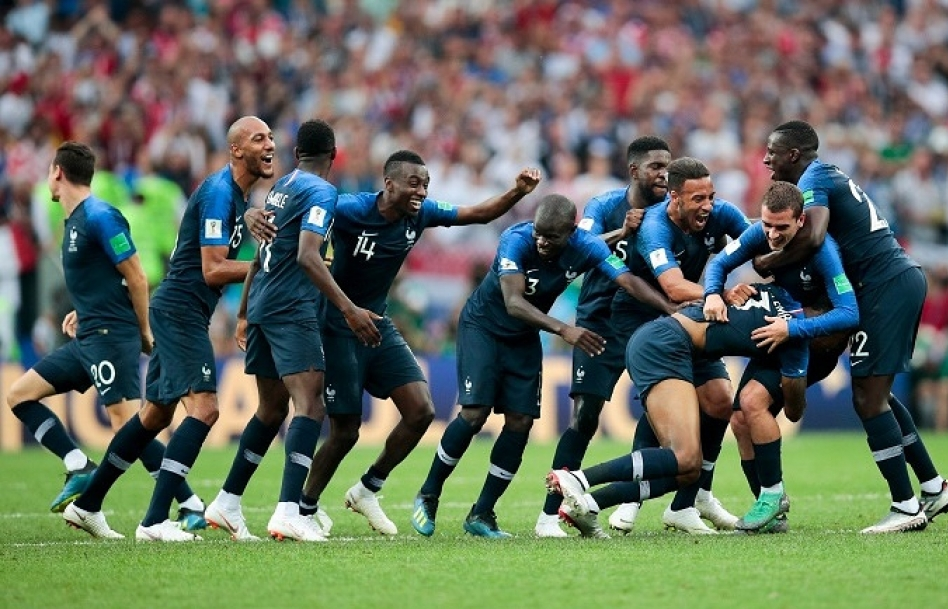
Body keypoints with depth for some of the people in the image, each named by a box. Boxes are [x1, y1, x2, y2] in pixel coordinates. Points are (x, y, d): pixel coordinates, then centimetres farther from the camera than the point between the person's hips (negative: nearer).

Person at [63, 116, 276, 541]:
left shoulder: (236, 195, 15)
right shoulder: (219, 192, -16)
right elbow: (213, 270, -20)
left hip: (177, 314, 10)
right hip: (180, 311, -10)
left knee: (156, 414, 16)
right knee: (203, 408, -18)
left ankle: (87, 503, 25)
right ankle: (155, 521, -22)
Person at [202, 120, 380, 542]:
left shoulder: (280, 187, 18)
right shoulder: (321, 191, -8)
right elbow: (307, 256, -20)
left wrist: (244, 313, 33)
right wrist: (348, 309, -24)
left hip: (262, 305, 9)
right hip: (292, 309, -9)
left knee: (272, 408, 18)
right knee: (310, 405, -14)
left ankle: (227, 503, 22)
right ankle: (288, 511, -27)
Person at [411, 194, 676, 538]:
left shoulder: (586, 248, -19)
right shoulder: (516, 240, -31)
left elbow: (629, 282, -28)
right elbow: (513, 303, -41)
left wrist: (674, 311, -44)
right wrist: (564, 330, -54)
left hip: (523, 339, 5)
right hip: (483, 326, -5)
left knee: (520, 422, -4)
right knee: (475, 414, -17)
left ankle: (481, 515, 6)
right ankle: (428, 496, 2)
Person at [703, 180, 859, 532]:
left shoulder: (821, 249, -30)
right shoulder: (760, 234, -13)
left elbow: (849, 314, -36)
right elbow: (719, 263, -1)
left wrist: (793, 328, -42)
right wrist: (713, 294, -24)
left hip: (815, 342, -7)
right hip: (777, 335, 7)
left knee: (752, 400, -25)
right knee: (743, 423, -3)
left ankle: (773, 493, -11)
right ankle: (771, 510, 9)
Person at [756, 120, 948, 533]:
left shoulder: (812, 180, -8)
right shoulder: (831, 177, 21)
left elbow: (811, 238, -26)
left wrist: (767, 263, -11)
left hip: (885, 285, -10)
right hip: (903, 279, 10)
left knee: (868, 398, -8)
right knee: (876, 394, 18)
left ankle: (906, 507, -8)